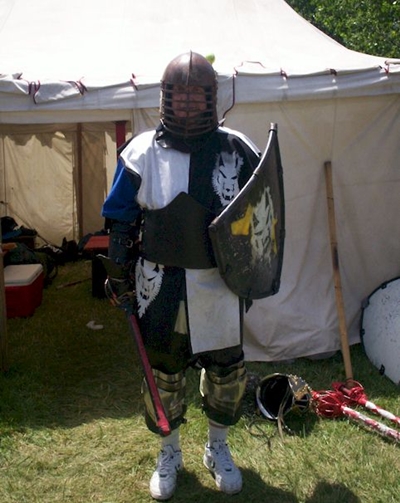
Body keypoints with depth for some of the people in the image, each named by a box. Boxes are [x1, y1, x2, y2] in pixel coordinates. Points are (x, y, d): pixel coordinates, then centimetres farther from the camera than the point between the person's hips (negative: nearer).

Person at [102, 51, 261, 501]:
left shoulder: (237, 150, -5)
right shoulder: (141, 153, -6)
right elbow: (121, 222, 2)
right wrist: (121, 276, 2)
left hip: (220, 283, 1)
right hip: (160, 285, 0)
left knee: (227, 369, 14)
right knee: (163, 371, 14)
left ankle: (217, 448, 40)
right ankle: (169, 453, 39)